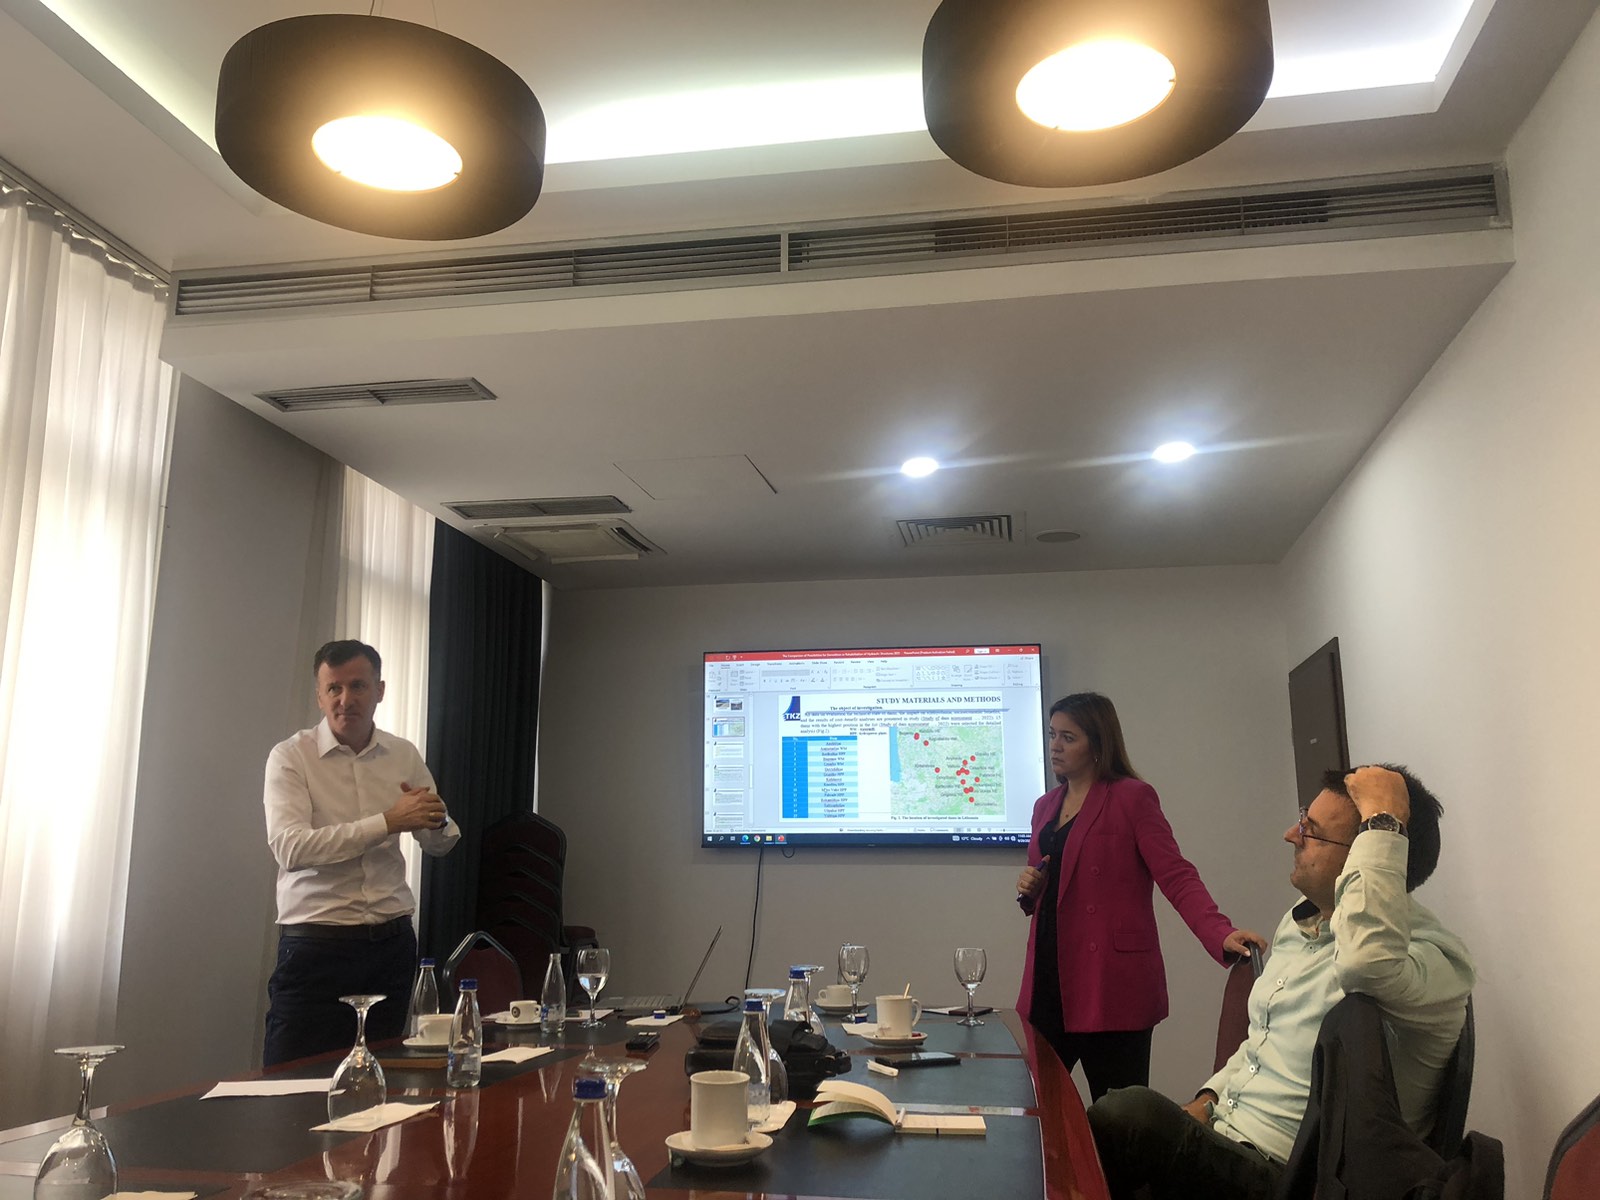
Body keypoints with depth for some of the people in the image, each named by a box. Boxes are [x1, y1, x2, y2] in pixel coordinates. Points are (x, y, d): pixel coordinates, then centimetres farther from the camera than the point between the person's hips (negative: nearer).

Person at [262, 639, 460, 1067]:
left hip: (391, 943, 4)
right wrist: (388, 822, -26)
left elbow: (440, 845, 14)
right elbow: (290, 848, -21)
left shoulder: (404, 756, 7)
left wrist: (437, 823, -10)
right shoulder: (291, 757, -6)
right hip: (315, 946, -4)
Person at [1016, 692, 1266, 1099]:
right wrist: (1029, 889, 3)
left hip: (1112, 987, -6)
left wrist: (1221, 934, -27)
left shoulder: (1132, 797, -4)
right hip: (1051, 981, 6)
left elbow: (1176, 876, -12)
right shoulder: (1046, 806, 17)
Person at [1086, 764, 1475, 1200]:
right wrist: (1210, 1097, 6)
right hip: (1220, 1136, 9)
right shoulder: (1296, 925, 12)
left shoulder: (1434, 956, -18)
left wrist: (1382, 822, -33)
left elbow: (1366, 962, -45)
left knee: (1131, 1114, -30)